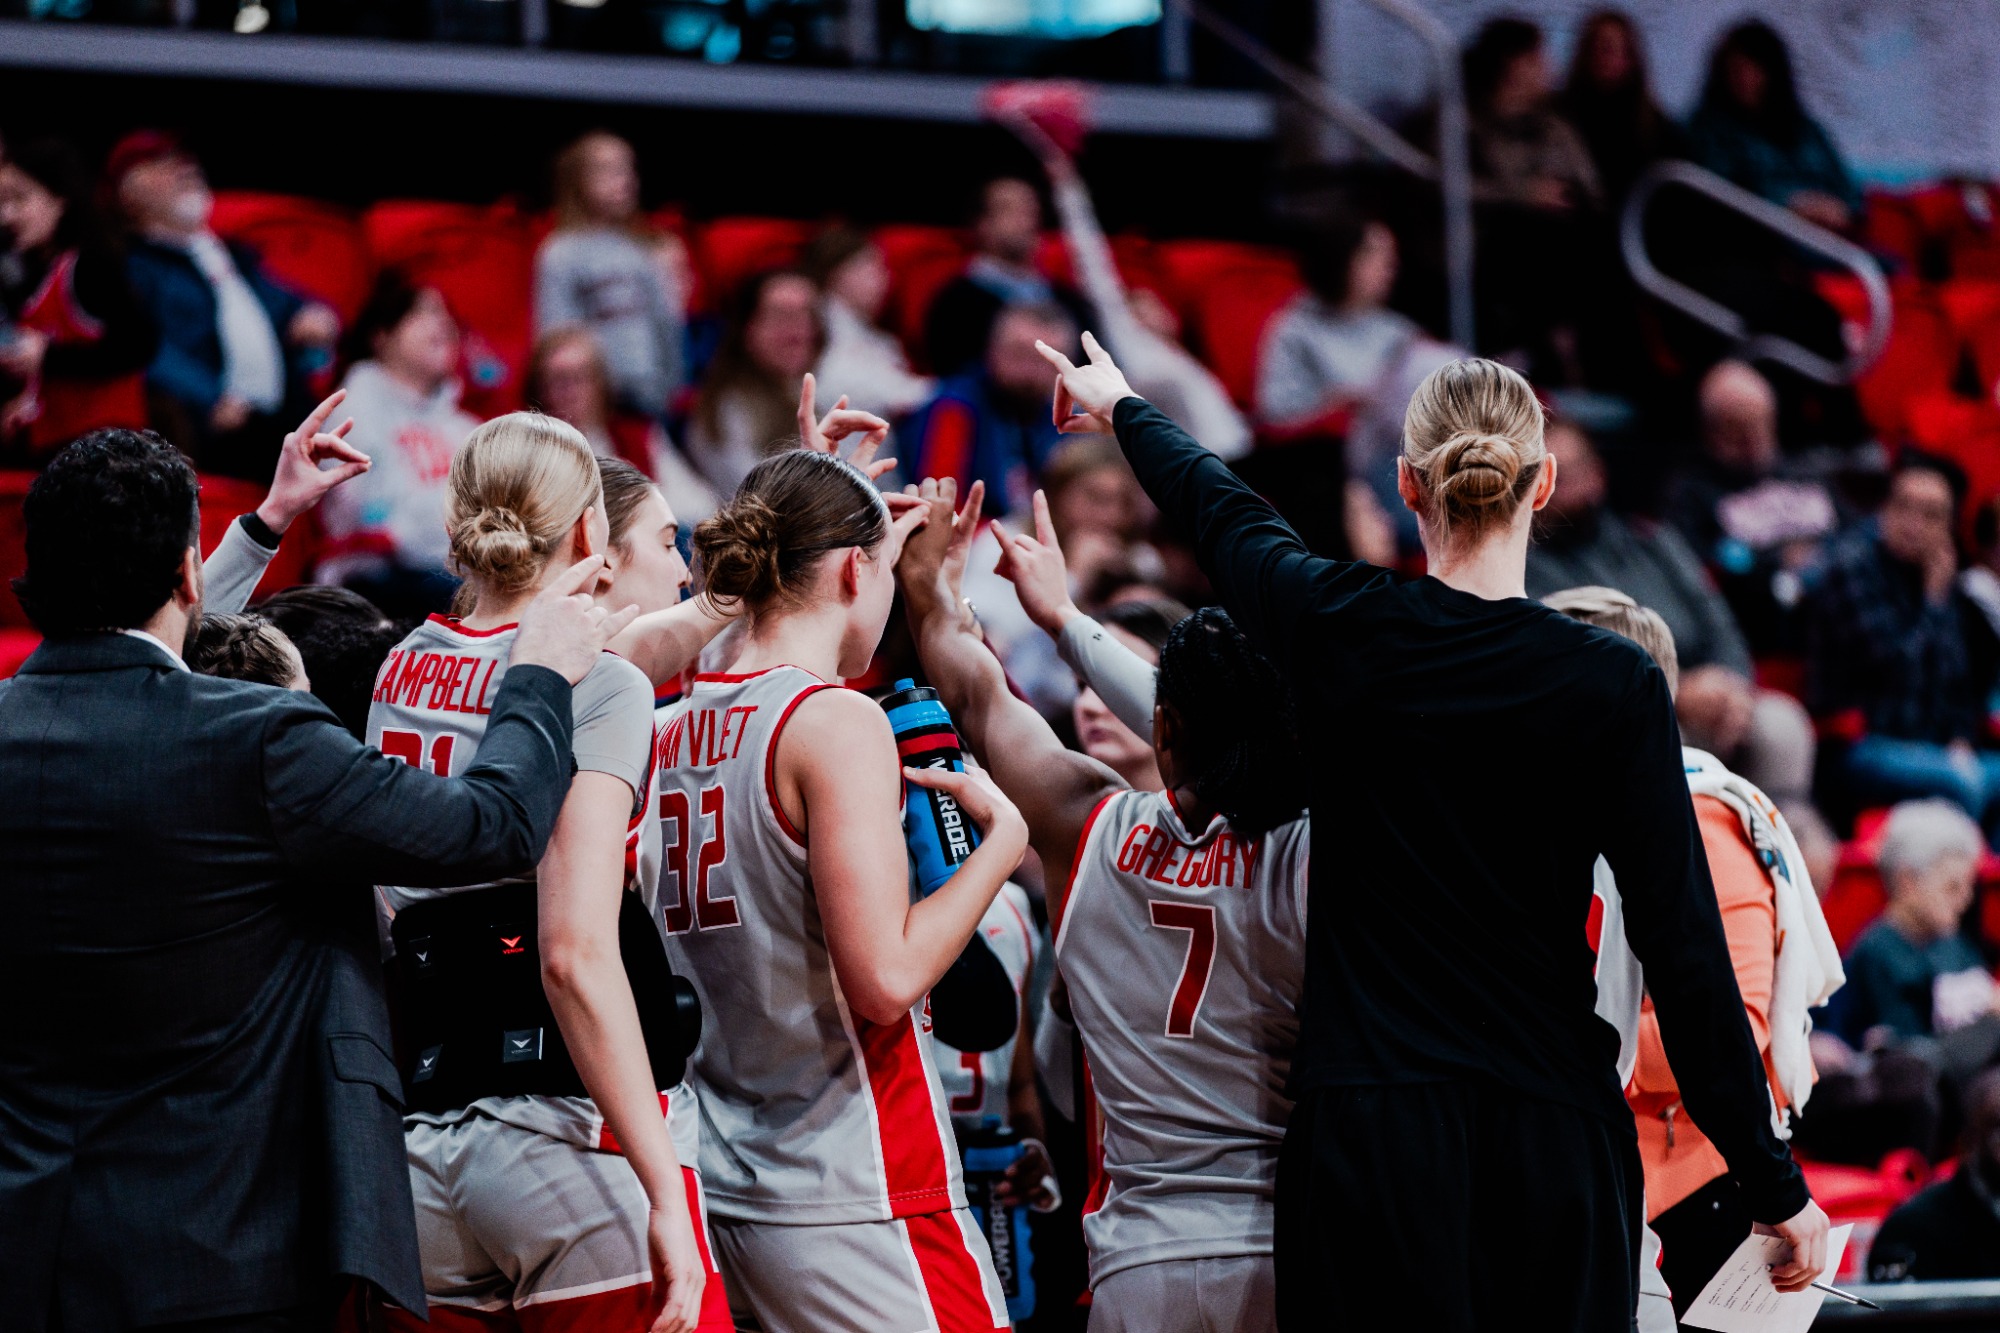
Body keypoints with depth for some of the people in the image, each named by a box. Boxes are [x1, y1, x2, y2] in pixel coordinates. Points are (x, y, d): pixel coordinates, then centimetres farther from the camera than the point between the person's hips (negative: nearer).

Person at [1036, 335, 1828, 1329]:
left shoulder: (1336, 632, -2)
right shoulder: (1614, 686, -6)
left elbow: (1219, 509, 20)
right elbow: (1682, 946, -6)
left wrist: (1119, 406, 42)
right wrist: (1773, 1184, 0)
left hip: (1366, 1134, 1)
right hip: (1552, 1131, 0)